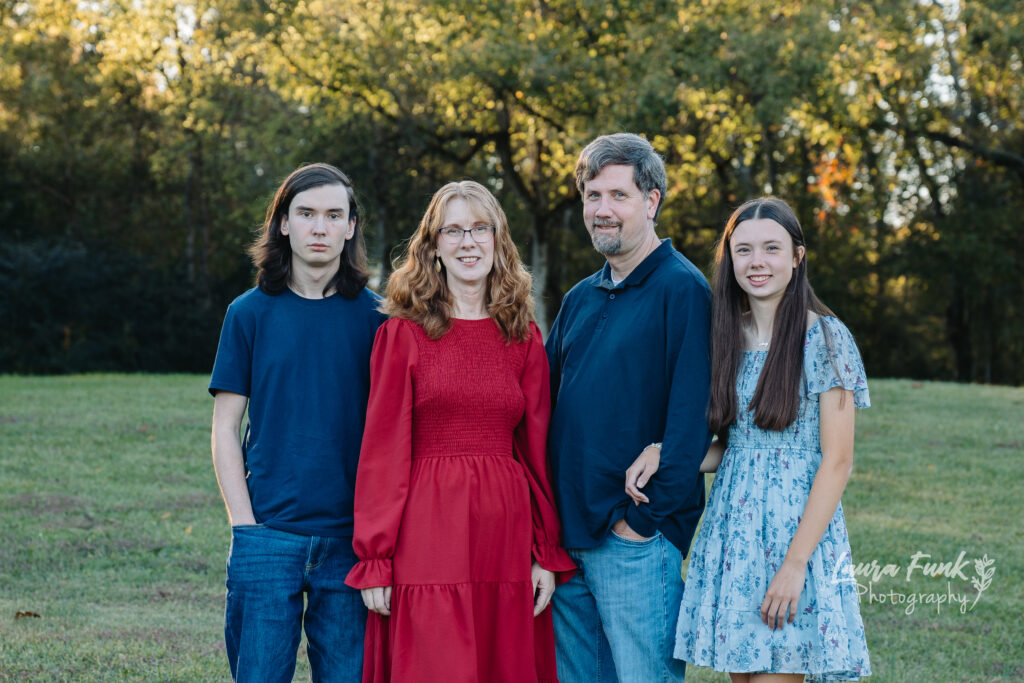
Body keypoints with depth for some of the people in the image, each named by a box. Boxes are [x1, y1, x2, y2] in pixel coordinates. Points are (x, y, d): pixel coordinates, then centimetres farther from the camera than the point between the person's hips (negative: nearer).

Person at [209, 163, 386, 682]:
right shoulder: (251, 313, 4)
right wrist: (244, 524, -4)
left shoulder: (373, 316, 4)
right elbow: (225, 429, 4)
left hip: (349, 537, 0)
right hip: (268, 535, 0)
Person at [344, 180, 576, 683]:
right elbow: (382, 450, -1)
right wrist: (373, 560, -6)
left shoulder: (524, 338, 11)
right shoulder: (402, 333, 2)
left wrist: (548, 556, 5)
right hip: (426, 531, -3)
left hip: (506, 533, 3)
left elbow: (537, 452, 11)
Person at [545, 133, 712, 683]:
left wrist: (645, 516, -16)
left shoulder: (682, 290, -9)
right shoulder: (580, 299, 16)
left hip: (637, 541, -7)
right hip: (569, 537, 7)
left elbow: (691, 415, -15)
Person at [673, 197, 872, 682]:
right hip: (732, 530, 6)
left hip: (798, 527, -5)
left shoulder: (825, 337, -8)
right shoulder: (729, 337, 10)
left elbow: (837, 460, -11)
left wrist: (795, 562, -16)